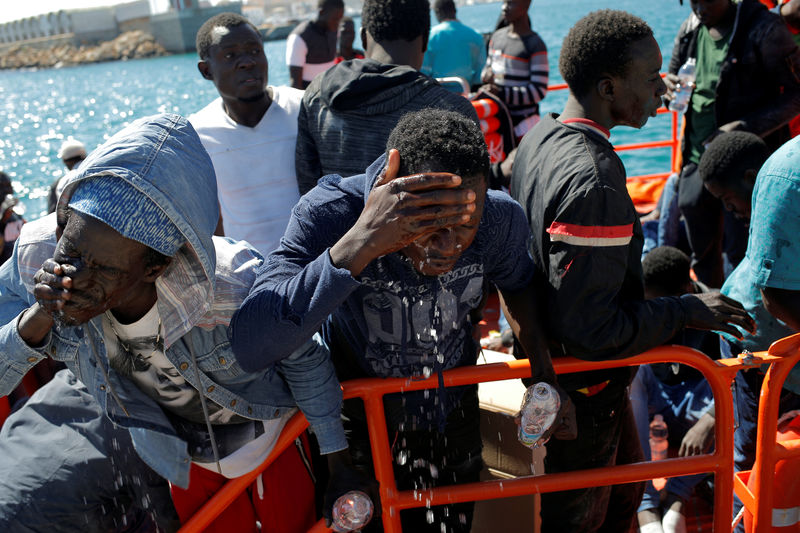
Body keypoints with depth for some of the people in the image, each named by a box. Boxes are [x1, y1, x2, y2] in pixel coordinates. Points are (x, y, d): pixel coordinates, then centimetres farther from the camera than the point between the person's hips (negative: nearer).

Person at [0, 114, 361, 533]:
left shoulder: (231, 289, -40)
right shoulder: (35, 258, -29)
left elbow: (304, 358, -20)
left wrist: (339, 466, -8)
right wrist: (39, 318, -39)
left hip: (261, 433, -2)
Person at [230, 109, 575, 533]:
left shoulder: (499, 219, -25)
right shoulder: (330, 214, -35)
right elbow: (249, 349, -47)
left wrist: (542, 371, -9)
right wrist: (360, 244, -54)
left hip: (453, 428, 3)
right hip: (360, 432, -2)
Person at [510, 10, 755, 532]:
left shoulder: (541, 135, -2)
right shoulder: (594, 182, -33)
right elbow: (591, 330, -32)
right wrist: (685, 311, -20)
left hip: (549, 356, 9)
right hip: (582, 389, -9)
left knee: (623, 490, 28)